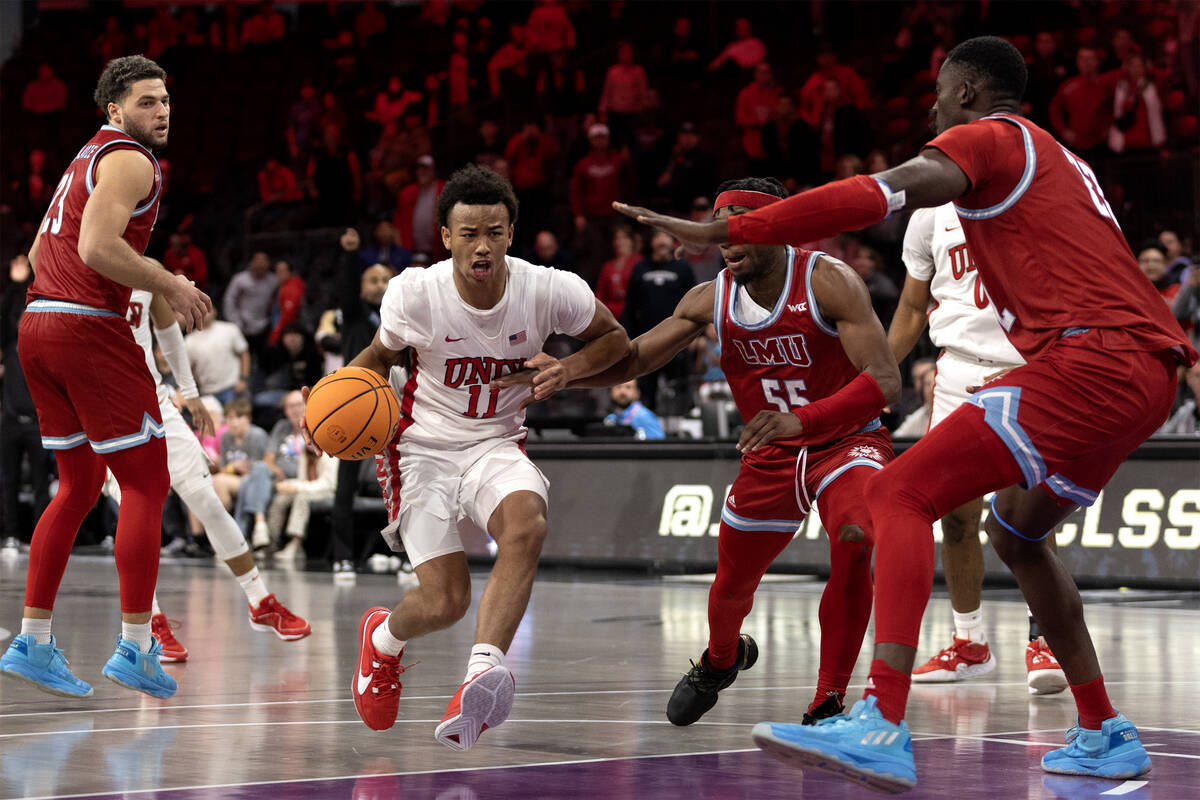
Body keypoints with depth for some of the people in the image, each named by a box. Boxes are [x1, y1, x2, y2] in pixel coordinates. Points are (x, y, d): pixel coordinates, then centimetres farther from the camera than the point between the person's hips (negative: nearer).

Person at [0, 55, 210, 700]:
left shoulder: (86, 159, 22)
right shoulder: (131, 161, -8)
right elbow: (97, 246, -22)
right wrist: (169, 285, -12)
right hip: (90, 329, -9)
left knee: (79, 485, 15)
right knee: (146, 484, -2)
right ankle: (135, 651, -3)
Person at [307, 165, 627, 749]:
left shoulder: (550, 291, -14)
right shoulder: (414, 294, -15)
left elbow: (614, 339, 5)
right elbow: (380, 355, 7)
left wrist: (568, 369, -15)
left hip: (495, 444, 1)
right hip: (423, 448, -1)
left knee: (526, 525, -34)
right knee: (445, 601, -11)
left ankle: (483, 669, -44)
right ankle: (383, 637, 27)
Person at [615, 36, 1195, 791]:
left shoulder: (987, 137, 2)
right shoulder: (1061, 161, 30)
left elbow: (873, 197, -13)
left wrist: (719, 233, -14)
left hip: (1090, 358, -9)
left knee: (901, 494, -13)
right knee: (1017, 531, 28)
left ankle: (882, 726, -29)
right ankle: (1106, 736, 29)